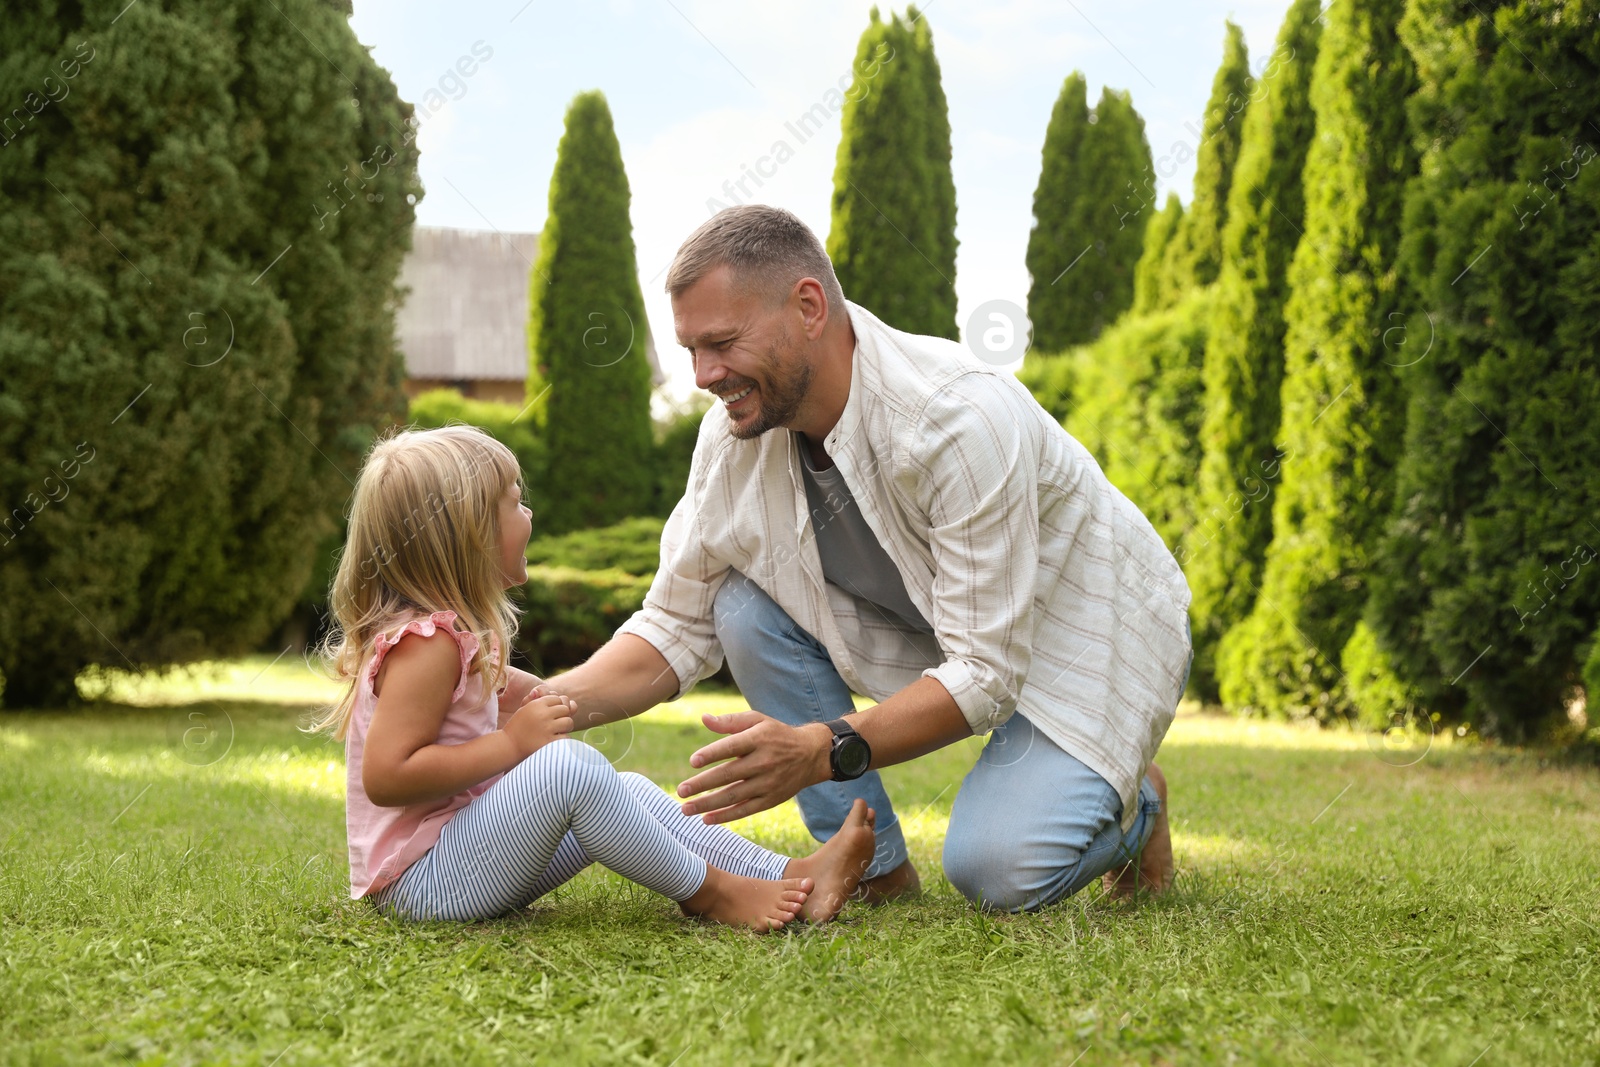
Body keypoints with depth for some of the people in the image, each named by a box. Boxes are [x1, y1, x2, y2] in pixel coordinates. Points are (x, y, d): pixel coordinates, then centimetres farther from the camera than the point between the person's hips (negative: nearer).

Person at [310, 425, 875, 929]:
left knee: (629, 792, 8)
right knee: (568, 764, -29)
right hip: (425, 882, -11)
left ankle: (792, 875, 0)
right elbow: (385, 777, -27)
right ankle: (707, 892, -16)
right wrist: (513, 742, -24)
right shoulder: (427, 643, -20)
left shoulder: (454, 632, 14)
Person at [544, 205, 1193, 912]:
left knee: (994, 869, -28)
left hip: (1095, 634, -6)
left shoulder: (962, 420, -35)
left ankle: (1129, 803, 8)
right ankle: (873, 867, -4)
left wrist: (824, 750, -45)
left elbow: (985, 675, -34)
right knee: (747, 604, -16)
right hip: (935, 628, 6)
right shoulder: (735, 432, -14)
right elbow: (677, 626, -7)